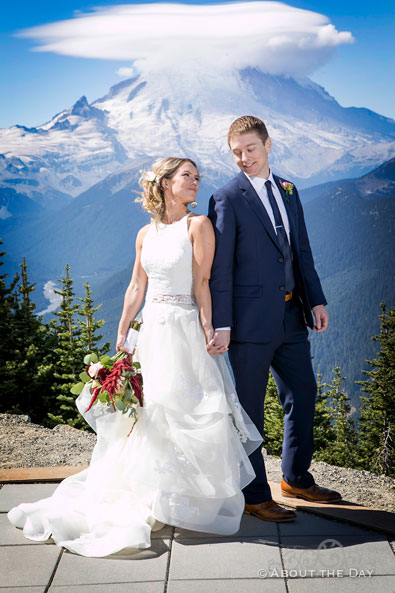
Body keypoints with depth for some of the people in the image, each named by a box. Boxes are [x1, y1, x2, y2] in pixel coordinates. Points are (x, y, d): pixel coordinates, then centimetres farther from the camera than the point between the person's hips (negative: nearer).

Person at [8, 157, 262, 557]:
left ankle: (170, 503, 9)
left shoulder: (198, 225, -2)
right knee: (144, 411, 7)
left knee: (178, 412, -4)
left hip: (184, 329, -5)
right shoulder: (146, 234, 12)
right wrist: (121, 335, 11)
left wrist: (208, 331, -15)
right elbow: (136, 288, 14)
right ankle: (142, 494, 21)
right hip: (151, 330, 5)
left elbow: (202, 283, -8)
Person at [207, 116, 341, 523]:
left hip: (290, 317, 7)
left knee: (303, 394, 16)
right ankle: (254, 495, 18)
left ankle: (296, 478, 35)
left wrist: (316, 300, 9)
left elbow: (301, 251, 16)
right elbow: (219, 269, -13)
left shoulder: (288, 191, 12)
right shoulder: (227, 199, -9)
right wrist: (221, 326, -17)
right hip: (251, 320, -7)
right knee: (249, 408, 4)